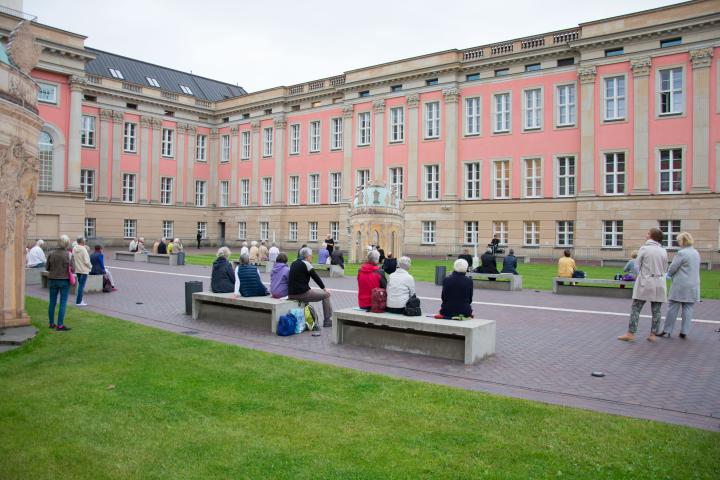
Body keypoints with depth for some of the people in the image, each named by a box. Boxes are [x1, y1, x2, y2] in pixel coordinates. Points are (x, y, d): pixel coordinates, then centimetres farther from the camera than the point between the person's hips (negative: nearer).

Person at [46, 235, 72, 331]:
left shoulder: (51, 254, -3)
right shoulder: (68, 254, -13)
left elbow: (47, 267, 3)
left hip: (52, 280, 4)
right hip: (64, 280, -4)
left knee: (52, 302, 14)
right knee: (63, 303, 1)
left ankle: (51, 323, 24)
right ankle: (60, 325, -1)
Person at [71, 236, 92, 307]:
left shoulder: (74, 249, 3)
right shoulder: (83, 249, -17)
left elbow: (73, 259, 6)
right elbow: (86, 261, -18)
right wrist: (90, 266, -2)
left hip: (77, 270, 7)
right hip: (84, 270, -7)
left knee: (80, 285, 18)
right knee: (81, 286, -3)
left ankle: (79, 300, 24)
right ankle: (78, 302, -2)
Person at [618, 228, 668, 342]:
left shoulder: (644, 248, -8)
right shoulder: (663, 251, 3)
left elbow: (638, 265, -3)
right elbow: (664, 268, 9)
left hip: (645, 283, -4)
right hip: (659, 284, 4)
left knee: (636, 308, 2)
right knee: (656, 310, 8)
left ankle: (630, 333, 0)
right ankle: (653, 334, 12)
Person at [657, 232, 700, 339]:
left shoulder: (681, 253, -13)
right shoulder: (696, 253, 11)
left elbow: (672, 268, -11)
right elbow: (695, 269, 18)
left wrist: (669, 274, 11)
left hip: (680, 286, -7)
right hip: (693, 286, 7)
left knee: (673, 308, 0)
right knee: (688, 309, 8)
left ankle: (667, 331, 5)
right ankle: (684, 332, 10)